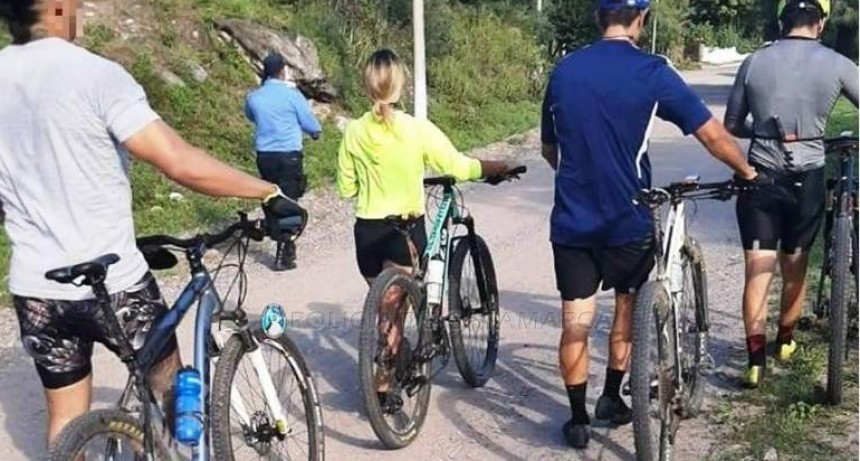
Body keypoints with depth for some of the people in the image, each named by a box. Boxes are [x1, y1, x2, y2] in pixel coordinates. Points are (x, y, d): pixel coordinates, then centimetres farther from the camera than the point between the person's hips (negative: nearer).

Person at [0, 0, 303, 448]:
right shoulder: (96, 74, -18)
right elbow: (181, 163, -25)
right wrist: (268, 191, -15)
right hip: (112, 282, -5)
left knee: (65, 415, 19)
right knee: (169, 380, 21)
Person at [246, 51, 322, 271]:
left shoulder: (253, 97, 3)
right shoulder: (291, 94, -10)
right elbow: (311, 125, -4)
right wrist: (316, 132, 18)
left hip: (264, 156, 5)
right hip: (288, 156, -5)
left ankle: (284, 248, 28)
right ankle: (283, 256, 1)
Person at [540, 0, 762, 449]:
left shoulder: (563, 71, 3)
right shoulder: (652, 72, -9)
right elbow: (712, 134, -8)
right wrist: (747, 172, 10)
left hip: (571, 220, 2)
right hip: (628, 221, -2)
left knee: (575, 324, 9)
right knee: (627, 307, 20)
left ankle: (578, 419, 15)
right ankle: (611, 398, 29)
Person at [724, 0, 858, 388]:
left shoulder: (754, 62, -1)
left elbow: (732, 127, 6)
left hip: (760, 176, 0)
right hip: (806, 179, 0)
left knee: (758, 270, 3)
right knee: (795, 268, 18)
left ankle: (756, 360, -1)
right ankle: (785, 341, 35)